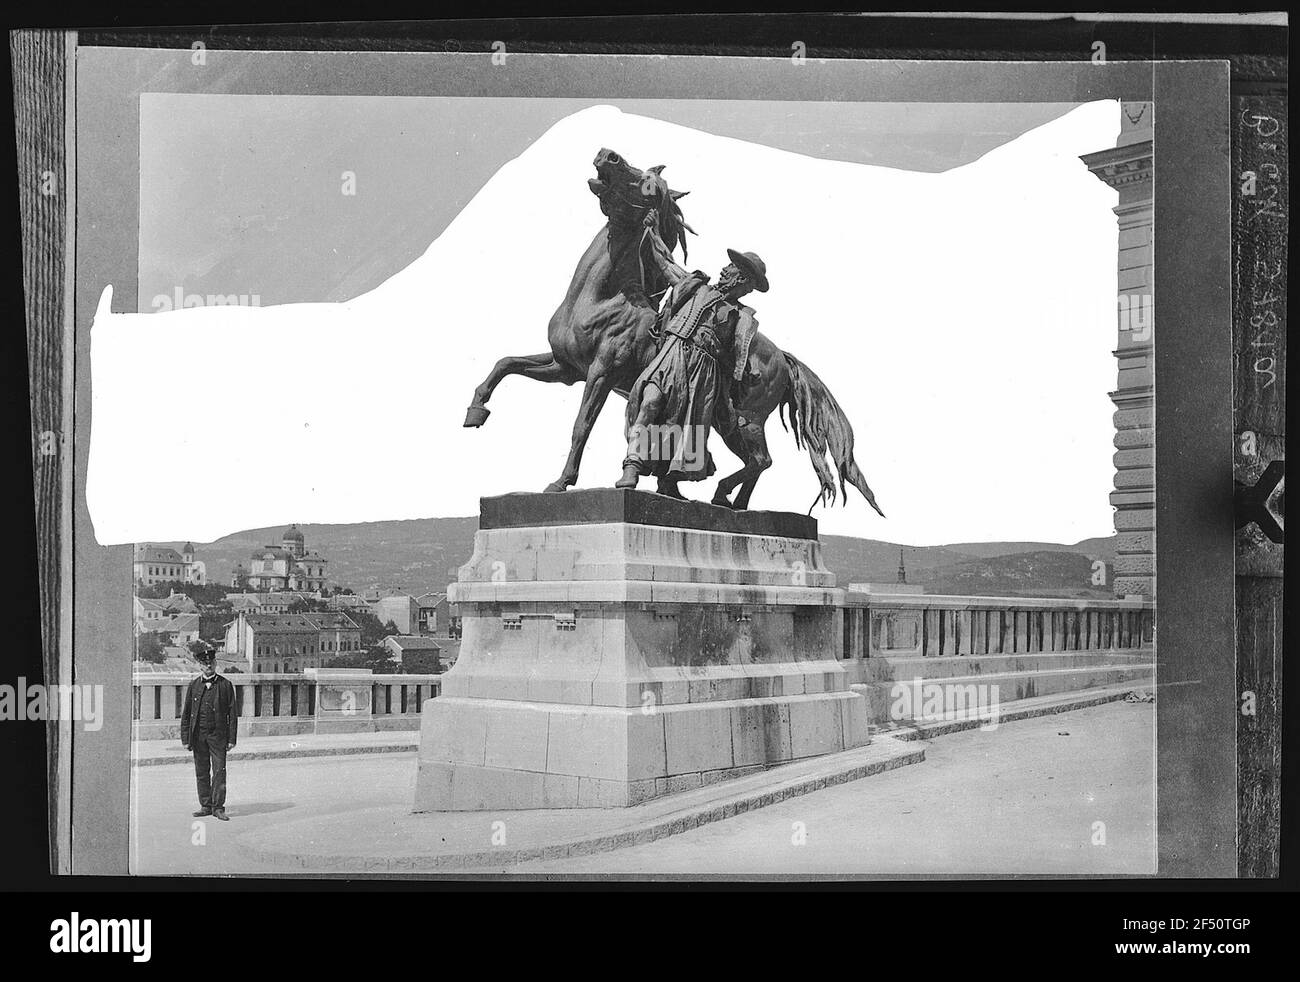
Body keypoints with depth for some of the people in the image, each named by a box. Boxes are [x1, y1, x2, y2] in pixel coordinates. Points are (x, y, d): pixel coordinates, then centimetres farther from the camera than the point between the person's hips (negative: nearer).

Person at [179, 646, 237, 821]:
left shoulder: (225, 685, 2)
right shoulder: (194, 686, 8)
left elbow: (232, 713, 2)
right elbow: (185, 714, 10)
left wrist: (232, 739, -3)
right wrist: (185, 739, 4)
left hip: (218, 735, -2)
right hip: (198, 735, 2)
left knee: (219, 771, -6)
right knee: (201, 772, 6)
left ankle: (218, 807, -2)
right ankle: (205, 806, 15)